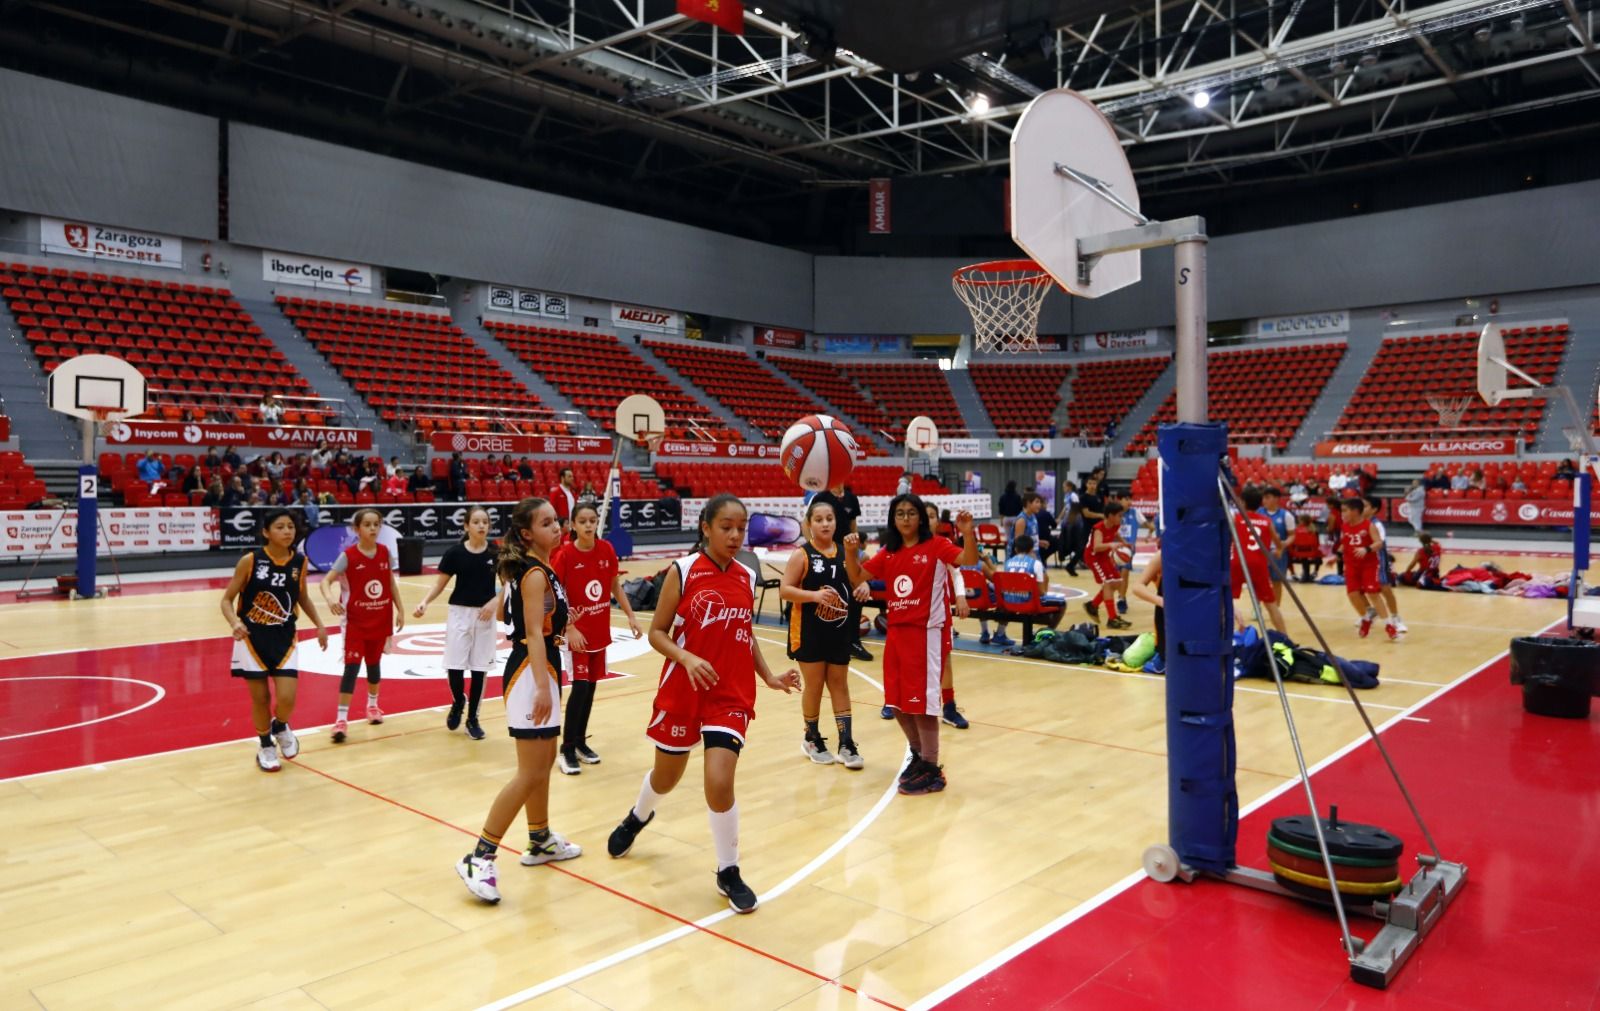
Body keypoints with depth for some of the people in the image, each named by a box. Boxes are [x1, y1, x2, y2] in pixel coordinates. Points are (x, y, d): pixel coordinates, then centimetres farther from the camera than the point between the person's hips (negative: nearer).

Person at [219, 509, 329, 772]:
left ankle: (281, 728, 28)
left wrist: (319, 624, 5)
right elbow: (227, 599, -7)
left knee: (286, 699, -7)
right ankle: (265, 746, 30)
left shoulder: (300, 561, -3)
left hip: (284, 638, 2)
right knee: (260, 698, 6)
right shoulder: (250, 561, -13)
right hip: (252, 638, -2)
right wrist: (235, 623, -25)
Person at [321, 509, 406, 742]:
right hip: (356, 621, -4)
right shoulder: (348, 556, -13)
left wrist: (400, 610, 8)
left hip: (380, 619, 4)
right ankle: (341, 719, -8)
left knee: (374, 663, 17)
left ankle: (372, 705, 38)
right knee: (351, 666, -10)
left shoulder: (385, 552, -1)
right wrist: (330, 598, -38)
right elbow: (326, 581, -18)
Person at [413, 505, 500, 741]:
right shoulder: (455, 552, -6)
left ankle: (472, 718, 19)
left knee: (479, 667, 5)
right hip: (459, 612, -1)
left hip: (485, 614, 1)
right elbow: (440, 583, -1)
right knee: (454, 666, -3)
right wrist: (425, 602, -17)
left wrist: (495, 602, -15)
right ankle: (458, 701, 29)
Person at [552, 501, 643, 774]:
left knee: (591, 686, 11)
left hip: (600, 631, 5)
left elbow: (615, 587, 10)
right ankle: (566, 749, 3)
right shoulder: (564, 555, -14)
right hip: (577, 631, -5)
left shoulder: (607, 550, -2)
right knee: (580, 687, -9)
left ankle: (580, 741, 25)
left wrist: (630, 616, 5)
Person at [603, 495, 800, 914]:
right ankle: (638, 817, 53)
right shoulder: (682, 571, -9)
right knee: (667, 776, 17)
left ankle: (729, 872, 10)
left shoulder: (747, 578, 2)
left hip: (731, 695, 1)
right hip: (682, 691, -1)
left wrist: (769, 676, 4)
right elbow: (657, 632, -6)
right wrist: (687, 659, -23)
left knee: (720, 783, -12)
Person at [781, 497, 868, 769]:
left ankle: (846, 743, 14)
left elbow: (854, 582, 15)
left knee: (839, 685, 9)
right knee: (813, 685, 7)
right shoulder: (802, 554, -10)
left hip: (839, 630, 4)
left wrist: (862, 587, -8)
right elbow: (784, 590, -15)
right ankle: (812, 739, 25)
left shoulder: (844, 552, 2)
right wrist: (815, 595, -28)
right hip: (809, 631, -4)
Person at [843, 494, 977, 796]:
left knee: (922, 701, -3)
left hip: (926, 632, -6)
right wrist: (850, 552, -7)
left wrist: (968, 533, -39)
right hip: (896, 632, 6)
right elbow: (857, 576, 11)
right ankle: (919, 755, 31)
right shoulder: (888, 553, 10)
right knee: (897, 702, 12)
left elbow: (968, 560, -21)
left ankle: (931, 770, 9)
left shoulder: (935, 547, -7)